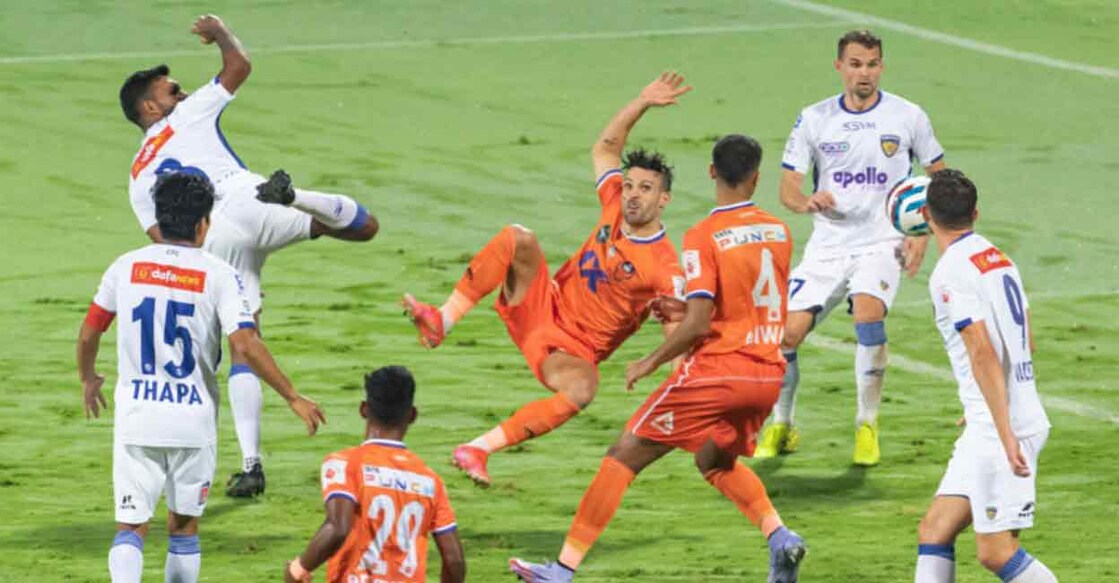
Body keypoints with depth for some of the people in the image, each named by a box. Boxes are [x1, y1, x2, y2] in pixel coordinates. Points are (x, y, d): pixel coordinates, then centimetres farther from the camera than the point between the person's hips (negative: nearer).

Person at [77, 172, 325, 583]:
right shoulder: (217, 275, -7)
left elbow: (88, 336, 9)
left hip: (135, 417, 1)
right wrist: (293, 398, -6)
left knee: (131, 527, -1)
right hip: (192, 422, -1)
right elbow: (245, 345, -15)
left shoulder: (126, 267, 1)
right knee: (184, 525, 16)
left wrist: (88, 380, 30)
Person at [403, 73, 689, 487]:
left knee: (582, 388, -41)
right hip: (543, 307, 5)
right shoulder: (616, 208, 4)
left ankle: (478, 450, -34)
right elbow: (605, 148, 16)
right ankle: (442, 321, -23)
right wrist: (642, 103, 8)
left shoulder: (666, 270, -13)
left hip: (573, 351, -5)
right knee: (517, 239, -21)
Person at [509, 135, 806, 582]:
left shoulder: (703, 238, -13)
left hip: (715, 371, -6)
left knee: (623, 457, 2)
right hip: (768, 374, 6)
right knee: (715, 460, 31)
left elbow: (697, 324, -19)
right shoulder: (779, 232, 6)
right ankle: (779, 536, 9)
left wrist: (651, 363, -5)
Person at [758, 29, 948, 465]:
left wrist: (922, 236, -3)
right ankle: (781, 427, 16)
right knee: (787, 331, -10)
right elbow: (787, 188, 1)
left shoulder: (907, 117, 0)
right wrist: (806, 201, -23)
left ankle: (867, 426, -15)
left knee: (868, 313, -30)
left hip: (881, 244, -2)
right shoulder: (814, 119, 2)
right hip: (827, 245, 2)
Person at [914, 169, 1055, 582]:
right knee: (933, 532, 8)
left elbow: (984, 355, -22)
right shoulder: (1000, 259, 14)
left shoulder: (951, 273, -13)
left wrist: (1005, 435, -25)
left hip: (998, 428, -9)